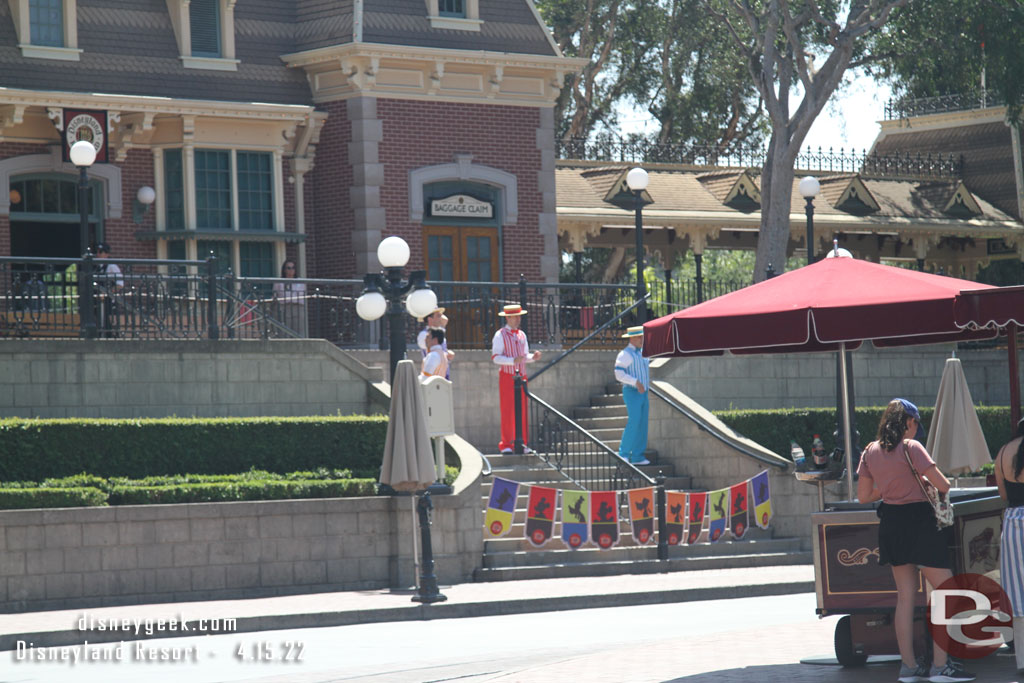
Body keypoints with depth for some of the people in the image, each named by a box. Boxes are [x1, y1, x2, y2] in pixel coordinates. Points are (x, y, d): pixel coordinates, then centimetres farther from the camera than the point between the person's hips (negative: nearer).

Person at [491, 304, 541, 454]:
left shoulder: (522, 335, 16)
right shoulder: (500, 335, -3)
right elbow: (495, 357, -10)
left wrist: (533, 357, 0)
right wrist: (513, 361, -22)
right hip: (507, 376, -6)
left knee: (522, 410, 5)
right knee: (507, 411, -6)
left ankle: (521, 444, 10)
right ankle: (506, 445, -3)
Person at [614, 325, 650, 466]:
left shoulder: (640, 354, 18)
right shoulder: (625, 354, -9)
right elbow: (619, 374, -18)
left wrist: (647, 396, 21)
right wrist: (636, 382, -26)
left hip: (642, 394, 8)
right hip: (631, 392, -8)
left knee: (642, 425, 3)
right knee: (634, 422, -15)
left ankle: (637, 457, 5)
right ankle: (623, 453, -7)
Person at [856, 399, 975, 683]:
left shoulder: (871, 451, 5)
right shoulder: (911, 447, -13)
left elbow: (863, 496, 10)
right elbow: (943, 486, -15)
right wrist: (925, 478, 6)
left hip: (890, 526, 7)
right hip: (919, 523, -7)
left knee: (905, 596, 12)